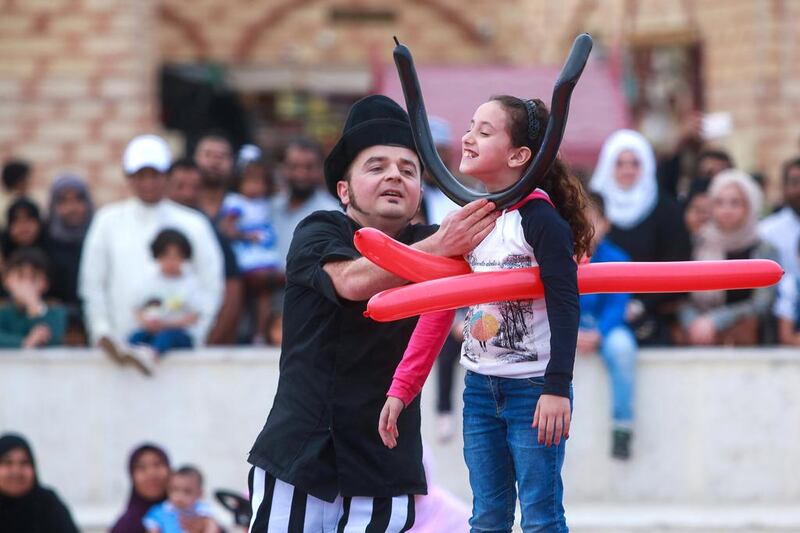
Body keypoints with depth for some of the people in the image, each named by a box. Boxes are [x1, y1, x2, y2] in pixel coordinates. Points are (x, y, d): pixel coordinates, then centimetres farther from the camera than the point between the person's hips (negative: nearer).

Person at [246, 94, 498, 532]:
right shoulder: (317, 235, -4)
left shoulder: (429, 242, 5)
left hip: (385, 464, 2)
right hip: (299, 457, -2)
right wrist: (438, 248, -33)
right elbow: (353, 281, -23)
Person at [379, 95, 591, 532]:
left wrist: (557, 389, -24)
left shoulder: (540, 220, -13)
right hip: (480, 390, 7)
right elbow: (437, 313, 10)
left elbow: (565, 307, -17)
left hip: (534, 392, -7)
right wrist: (401, 391, 6)